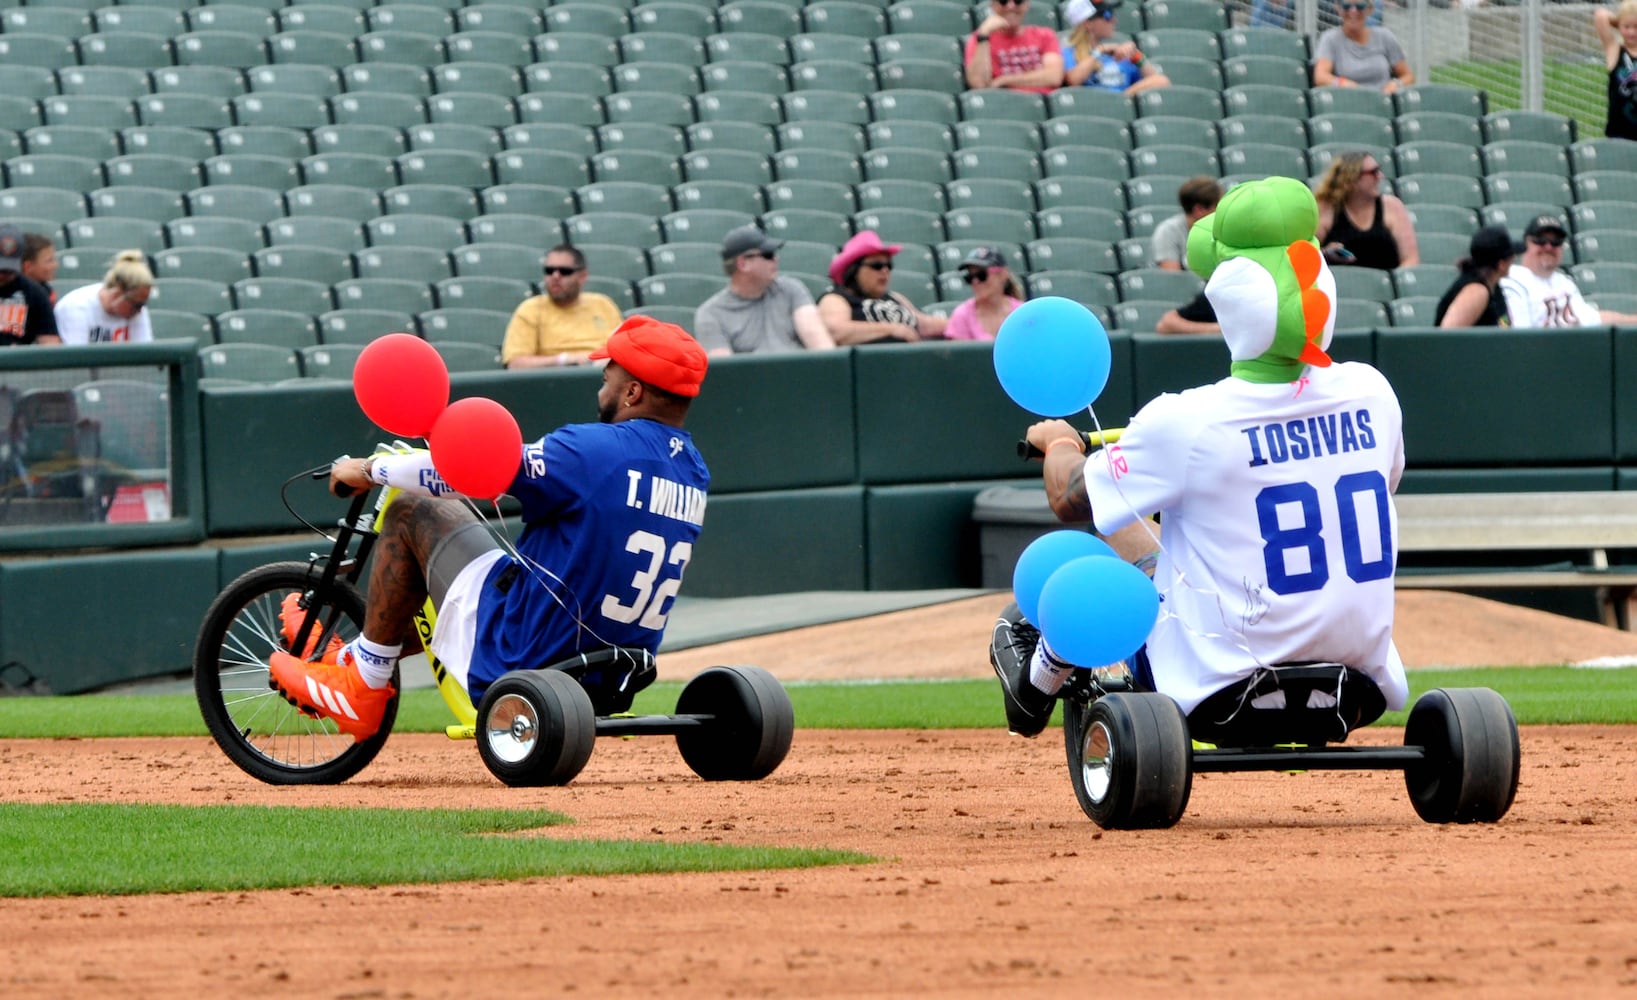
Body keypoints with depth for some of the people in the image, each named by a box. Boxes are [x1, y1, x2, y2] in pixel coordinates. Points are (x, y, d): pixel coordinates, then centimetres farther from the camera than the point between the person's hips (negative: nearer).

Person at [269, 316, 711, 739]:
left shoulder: (595, 450, -19)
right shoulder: (694, 474, 4)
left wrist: (370, 469, 4)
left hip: (519, 658, -8)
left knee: (413, 513, 6)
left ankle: (362, 685, 13)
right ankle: (353, 656, 41)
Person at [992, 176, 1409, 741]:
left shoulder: (1184, 423, -18)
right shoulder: (1369, 394, -5)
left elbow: (1069, 499, -1)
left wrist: (1059, 443, 23)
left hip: (1222, 695, -4)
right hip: (1362, 688, 4)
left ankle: (1037, 678, 45)